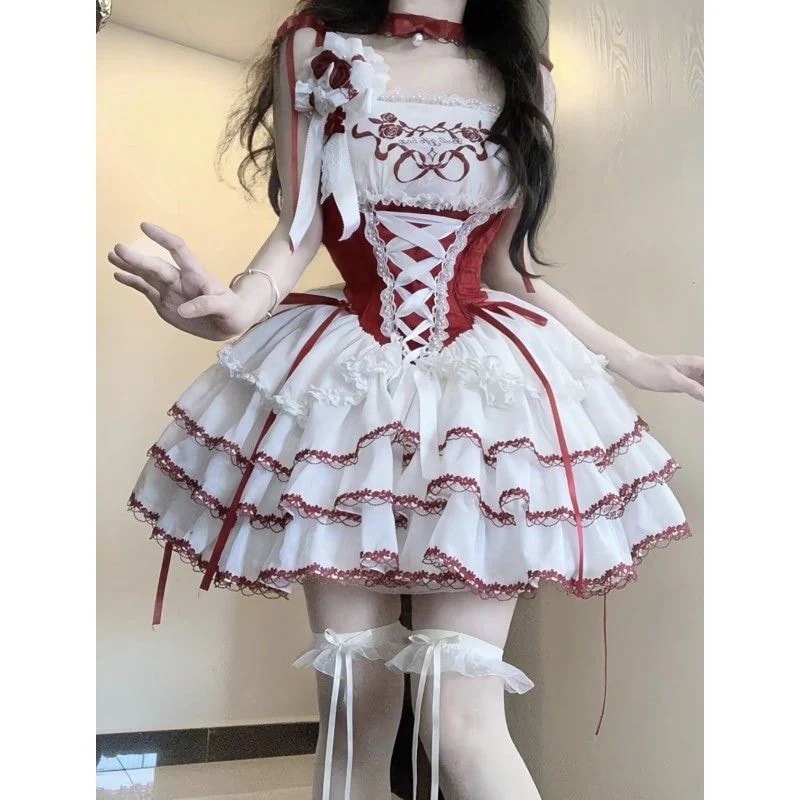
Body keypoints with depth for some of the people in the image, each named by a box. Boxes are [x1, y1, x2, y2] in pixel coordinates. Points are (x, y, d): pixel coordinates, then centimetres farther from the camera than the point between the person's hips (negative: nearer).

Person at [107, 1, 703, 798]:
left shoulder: (525, 77, 13)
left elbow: (509, 268, 15)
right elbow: (298, 229, -2)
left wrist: (633, 362, 16)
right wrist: (241, 305, -24)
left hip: (484, 383, 1)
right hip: (346, 380, 0)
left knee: (461, 720, -10)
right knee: (351, 710, 4)